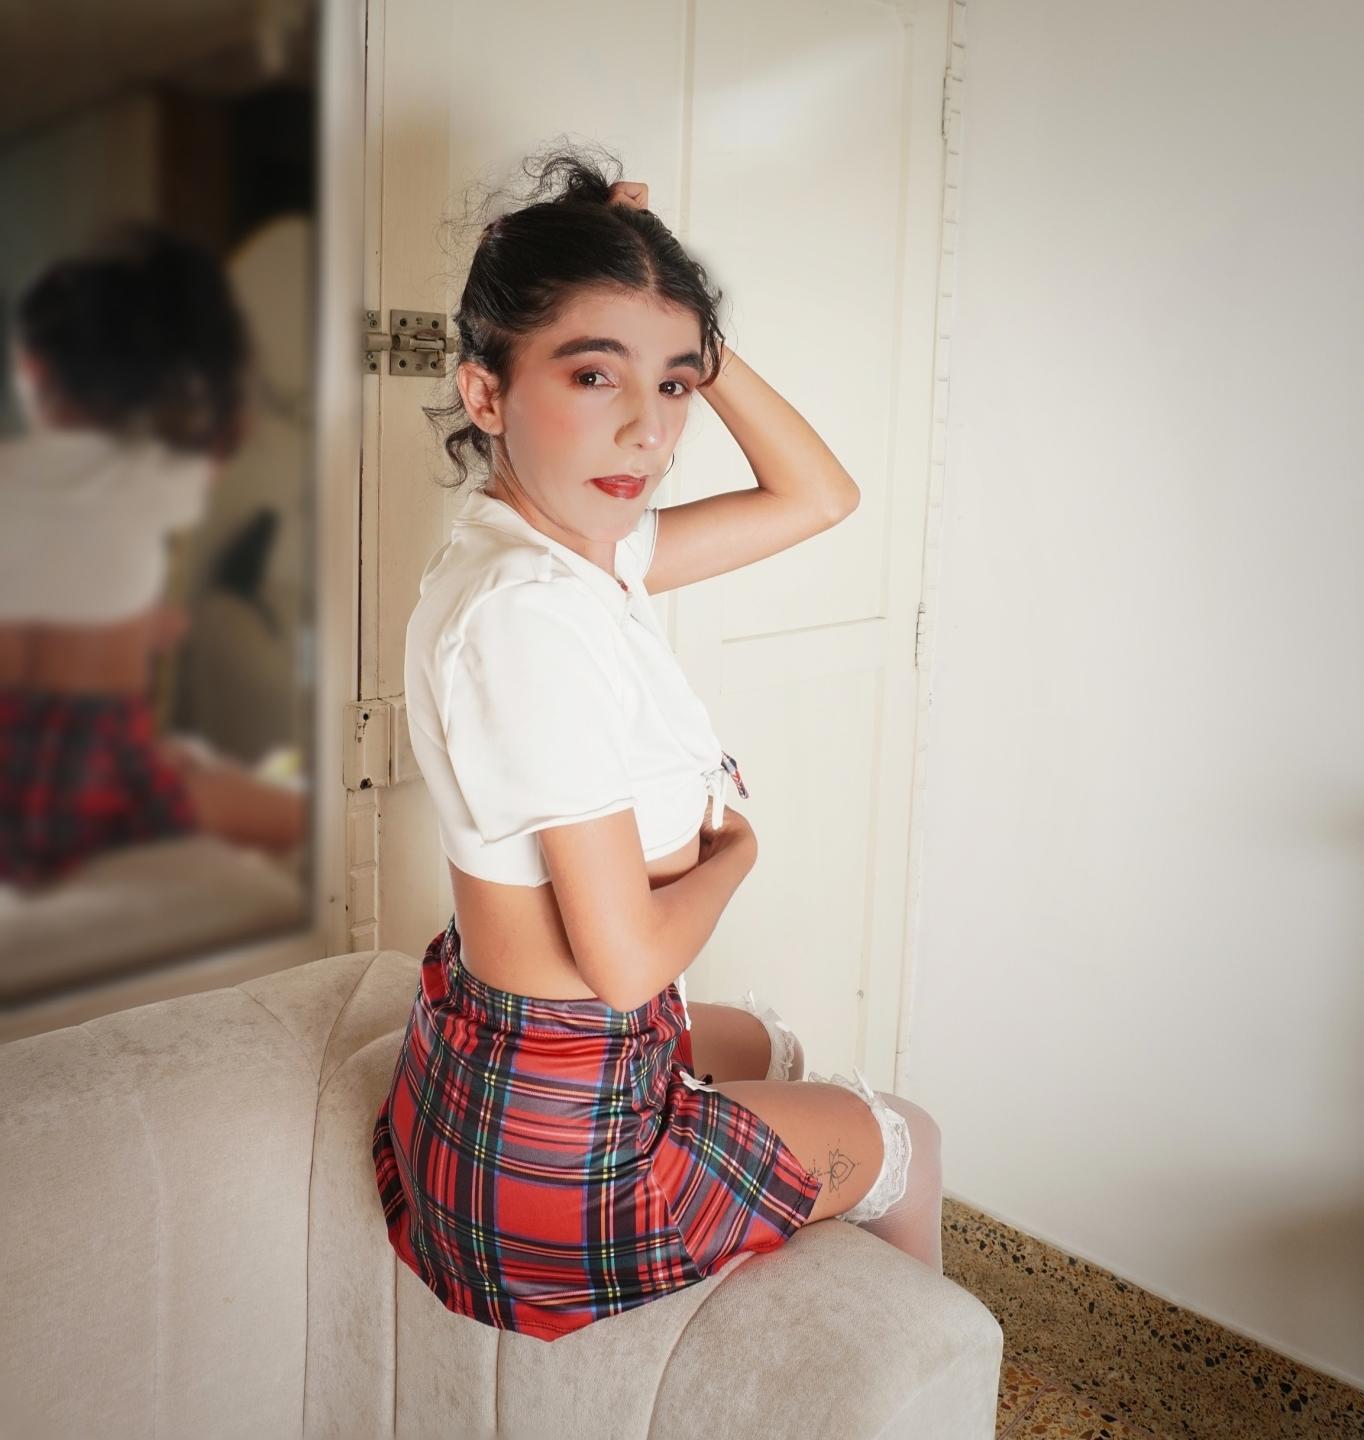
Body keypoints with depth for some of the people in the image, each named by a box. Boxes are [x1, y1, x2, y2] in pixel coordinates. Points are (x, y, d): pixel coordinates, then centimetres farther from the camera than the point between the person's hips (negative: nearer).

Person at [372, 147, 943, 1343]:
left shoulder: (579, 542, -3)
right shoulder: (535, 612, -31)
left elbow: (819, 495, 5)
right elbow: (627, 960, -28)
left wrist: (682, 343, -5)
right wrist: (734, 849, -8)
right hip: (559, 1134, -8)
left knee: (766, 1045, 36)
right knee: (903, 1141, 17)